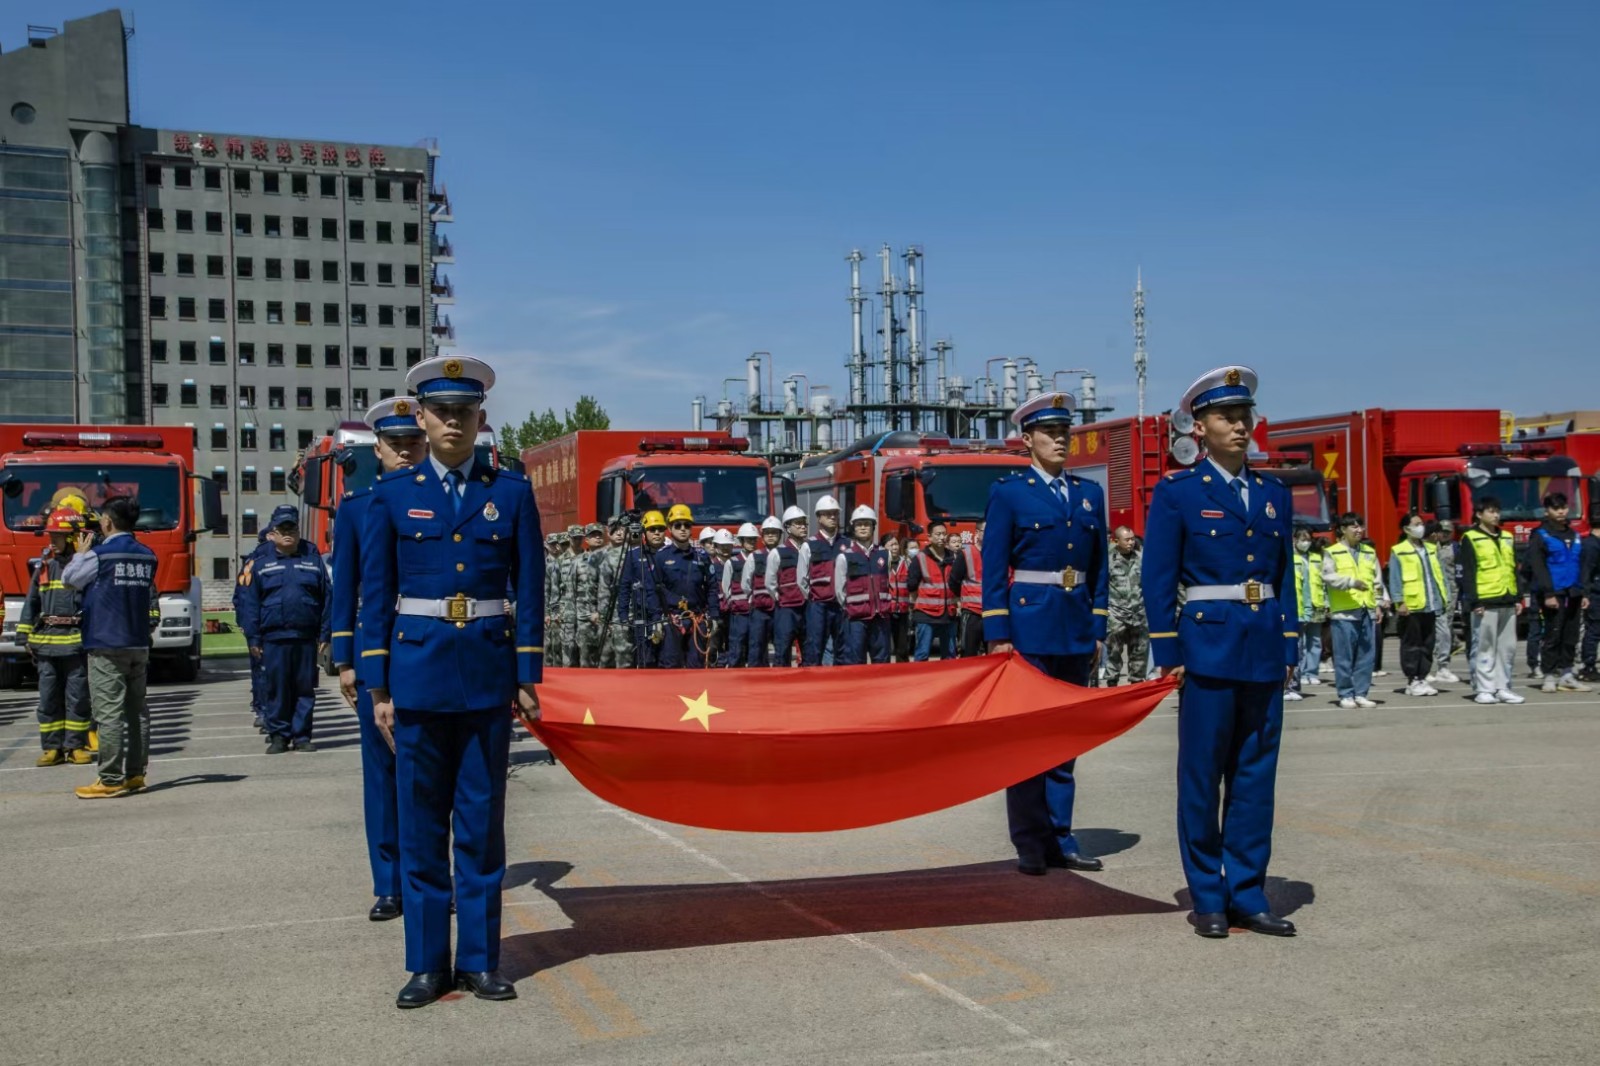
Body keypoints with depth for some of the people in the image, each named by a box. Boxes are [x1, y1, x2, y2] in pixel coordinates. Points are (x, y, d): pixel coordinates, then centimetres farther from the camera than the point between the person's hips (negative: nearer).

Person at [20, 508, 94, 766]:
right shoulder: (45, 565, 13)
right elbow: (31, 602, 18)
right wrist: (25, 636, 12)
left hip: (77, 641, -4)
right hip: (46, 642, 5)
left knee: (78, 697, 1)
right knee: (48, 698, 5)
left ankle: (76, 747, 8)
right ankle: (52, 748, 11)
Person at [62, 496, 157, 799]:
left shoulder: (99, 555, -10)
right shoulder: (147, 556, 7)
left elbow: (69, 579, 5)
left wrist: (81, 552, 17)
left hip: (106, 644, -6)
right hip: (139, 644, 6)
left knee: (108, 712, -5)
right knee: (136, 710, 11)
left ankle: (111, 780, -5)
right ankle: (135, 774, 15)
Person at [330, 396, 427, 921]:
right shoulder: (355, 507, 6)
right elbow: (345, 589, 6)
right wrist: (344, 662, 2)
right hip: (377, 654, 1)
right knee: (382, 770, 5)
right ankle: (389, 885, 14)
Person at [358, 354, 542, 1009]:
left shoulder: (511, 492, 4)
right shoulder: (392, 495, 4)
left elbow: (529, 591, 4)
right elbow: (375, 594, 3)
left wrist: (528, 678, -1)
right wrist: (379, 687, -1)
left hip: (489, 674, 0)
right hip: (418, 673, 0)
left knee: (482, 822, 6)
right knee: (422, 824, 5)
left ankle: (479, 959, 16)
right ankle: (427, 963, 15)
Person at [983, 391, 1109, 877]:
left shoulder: (1089, 494, 12)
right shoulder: (1008, 491, -2)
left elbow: (1098, 568, 13)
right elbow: (993, 569, -5)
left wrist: (1098, 630, 7)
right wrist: (997, 633, -11)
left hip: (1077, 627, 5)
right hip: (1029, 622, -5)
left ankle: (1060, 840, 16)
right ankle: (1030, 844, 6)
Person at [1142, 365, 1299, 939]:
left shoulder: (1275, 493, 13)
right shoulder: (1177, 492, -1)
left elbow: (1285, 575, 14)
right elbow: (1159, 581, -4)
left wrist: (1290, 647, 9)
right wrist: (1167, 654, -8)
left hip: (1265, 649, 5)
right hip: (1208, 644, -5)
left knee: (1256, 775, 8)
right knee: (1201, 776, 1)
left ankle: (1247, 893, 17)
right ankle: (1207, 897, 12)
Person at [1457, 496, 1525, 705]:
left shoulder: (1507, 538, 17)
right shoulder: (1470, 539, -2)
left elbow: (1514, 570, 20)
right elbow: (1466, 573, -7)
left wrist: (1519, 598, 14)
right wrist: (1474, 601, -13)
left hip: (1507, 601, 6)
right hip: (1485, 602, -6)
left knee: (1507, 647, 7)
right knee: (1484, 648, -3)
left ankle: (1502, 688, 13)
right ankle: (1484, 689, 2)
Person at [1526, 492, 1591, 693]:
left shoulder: (1574, 534, 17)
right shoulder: (1540, 535, -3)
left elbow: (1581, 566, 21)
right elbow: (1538, 567, -10)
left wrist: (1583, 592, 14)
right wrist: (1548, 594, -16)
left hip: (1573, 594, 6)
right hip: (1554, 593, -6)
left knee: (1570, 637, 7)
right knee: (1553, 636, -5)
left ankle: (1565, 674, 13)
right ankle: (1549, 676, 0)